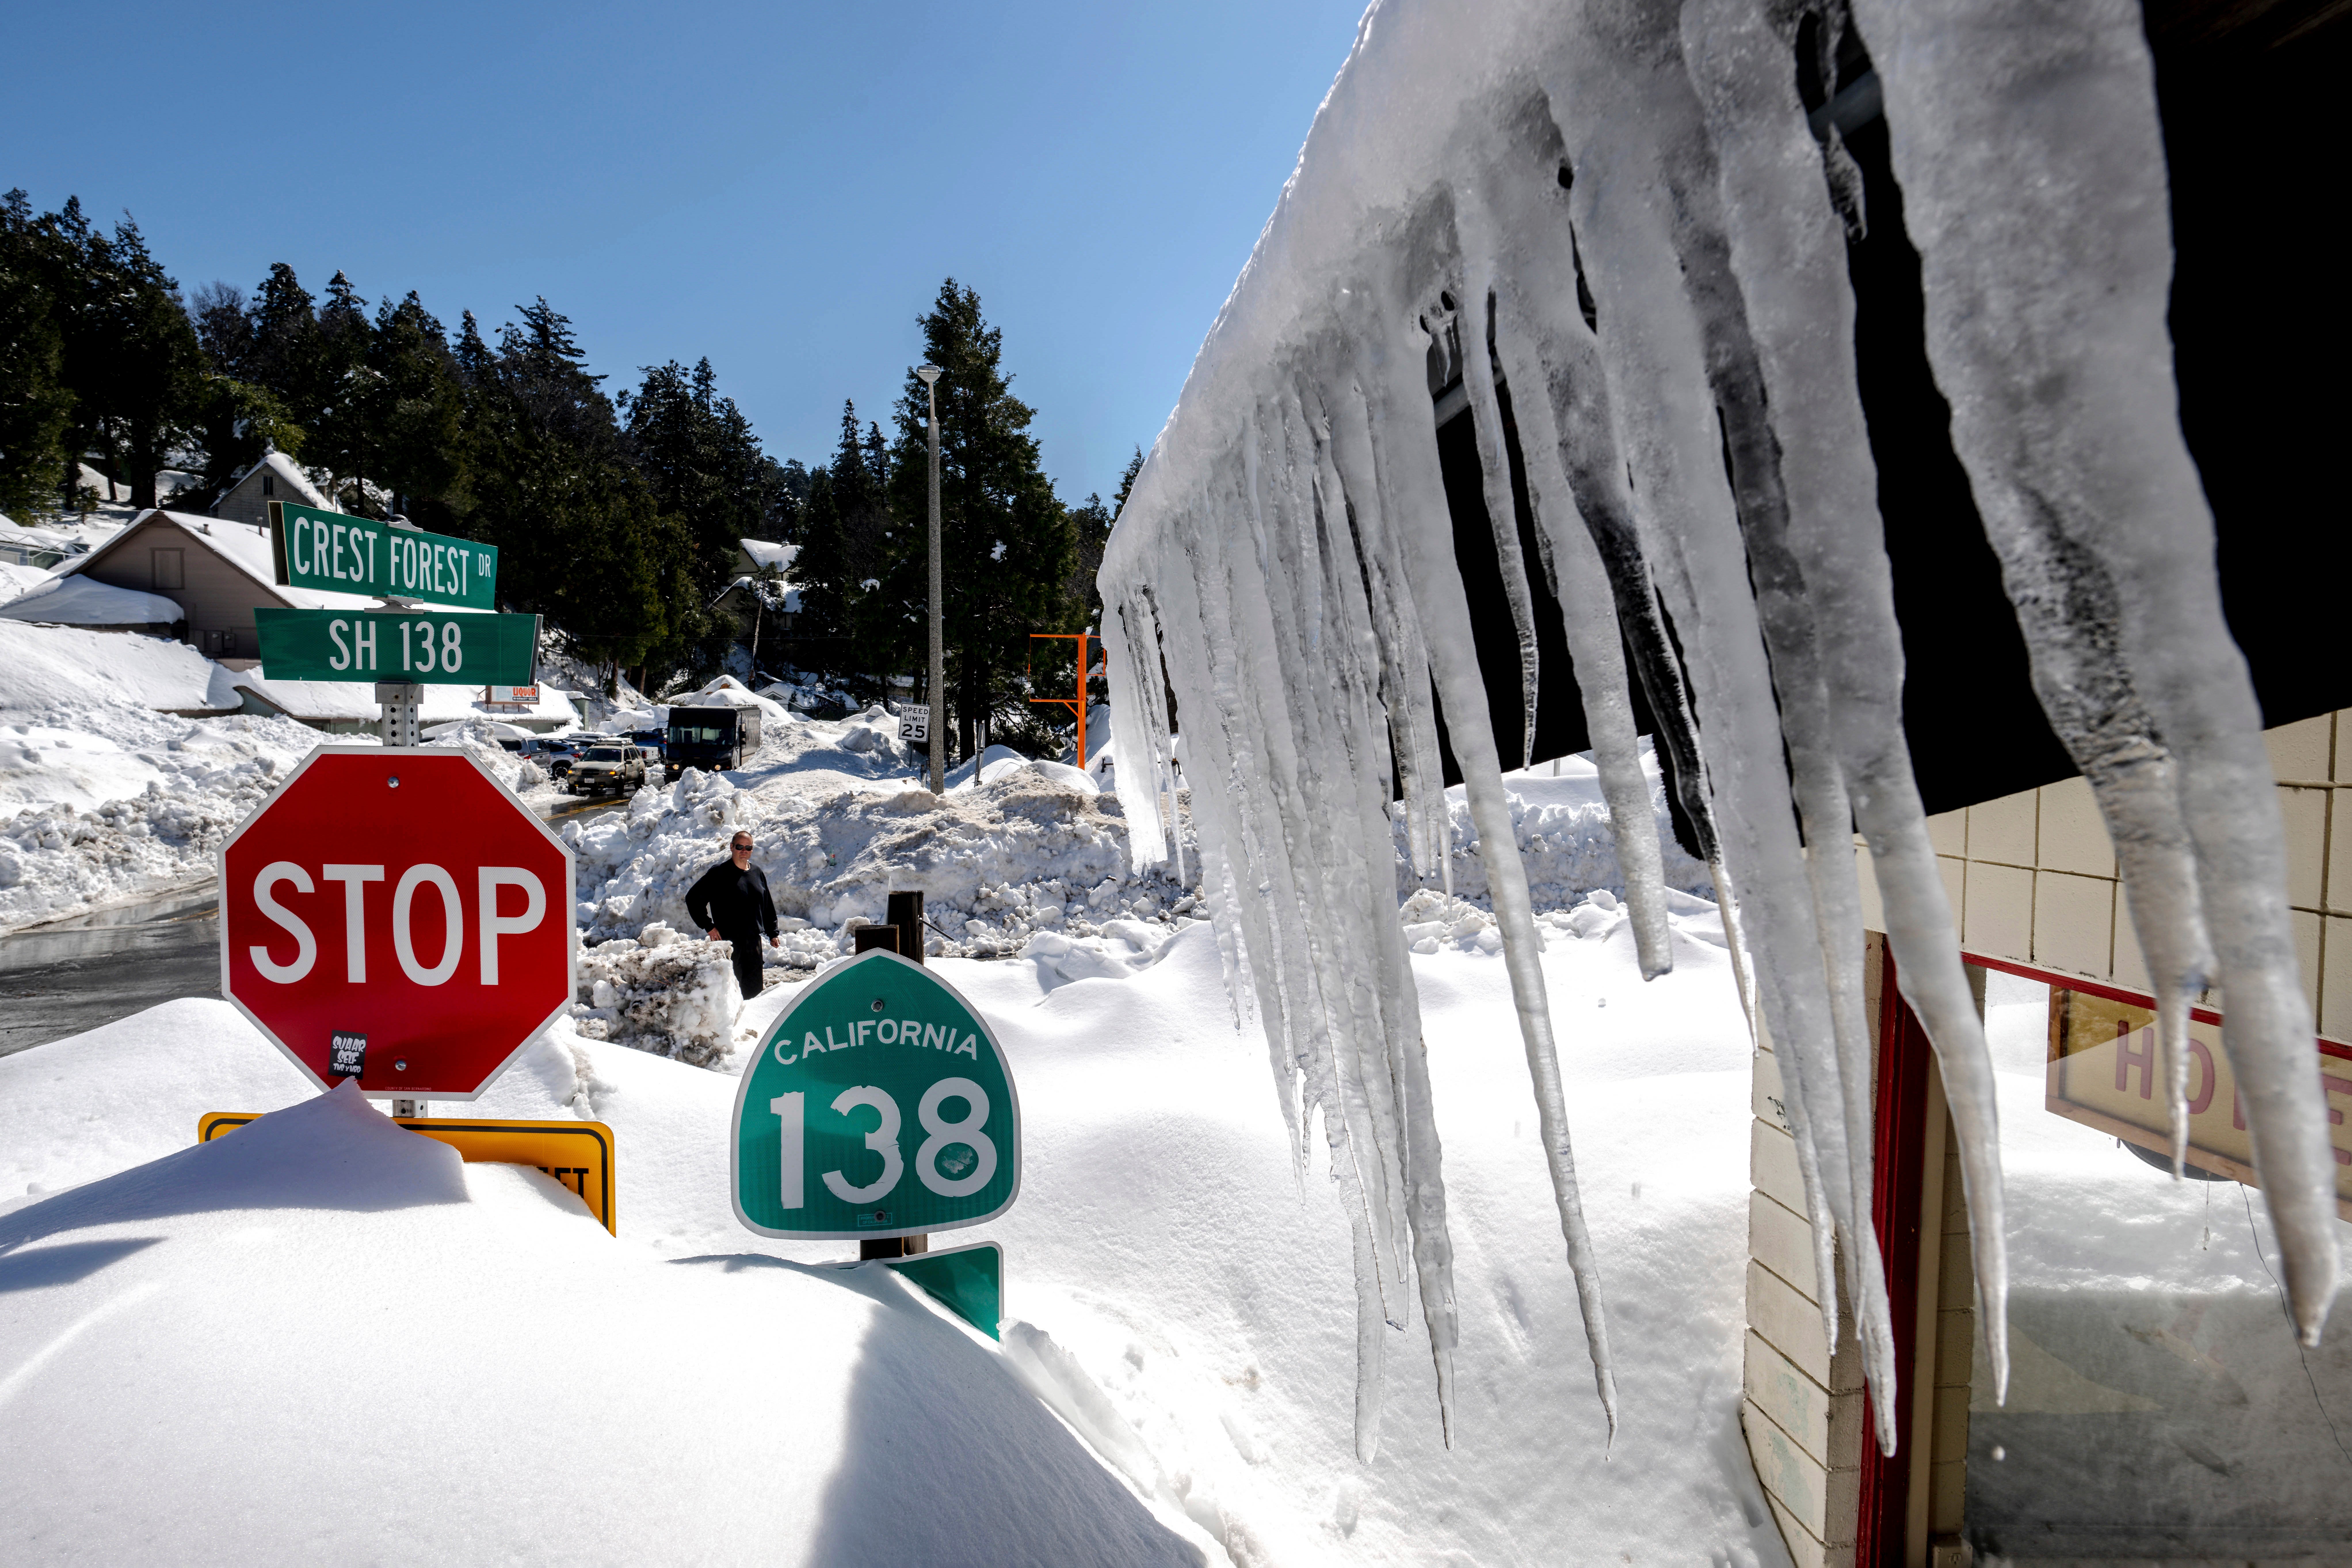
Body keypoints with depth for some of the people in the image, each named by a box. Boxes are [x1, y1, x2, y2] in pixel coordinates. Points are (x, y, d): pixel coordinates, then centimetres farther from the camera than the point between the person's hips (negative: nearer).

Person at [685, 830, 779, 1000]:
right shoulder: (719, 873, -5)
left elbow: (768, 906, 20)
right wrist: (709, 927, -9)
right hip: (729, 940, -6)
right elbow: (693, 898, -6)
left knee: (754, 987, 10)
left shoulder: (758, 874, 12)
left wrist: (773, 933, 16)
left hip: (754, 940, 6)